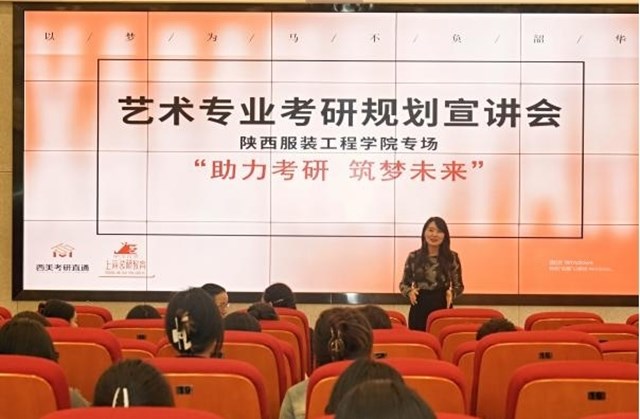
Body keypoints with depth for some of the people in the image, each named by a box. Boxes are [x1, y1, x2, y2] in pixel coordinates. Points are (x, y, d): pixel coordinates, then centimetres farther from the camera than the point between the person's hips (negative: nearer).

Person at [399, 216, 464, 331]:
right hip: (419, 309, 1)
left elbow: (458, 285, 7)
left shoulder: (452, 257, 2)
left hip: (443, 308, -1)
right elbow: (404, 283, 10)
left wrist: (452, 293, -14)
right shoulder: (413, 257, 3)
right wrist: (409, 292, -11)